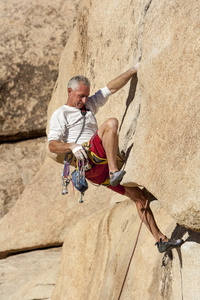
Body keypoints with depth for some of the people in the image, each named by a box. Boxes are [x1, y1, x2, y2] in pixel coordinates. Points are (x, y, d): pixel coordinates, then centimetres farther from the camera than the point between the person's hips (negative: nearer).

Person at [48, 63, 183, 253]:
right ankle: (115, 172, -39)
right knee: (111, 123, -28)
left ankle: (160, 239, 4)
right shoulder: (60, 114, 8)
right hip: (87, 161, -7)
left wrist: (134, 70, 16)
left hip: (102, 168, 7)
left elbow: (111, 88, 24)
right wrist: (72, 146, -24)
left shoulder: (89, 105, 28)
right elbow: (52, 145, -5)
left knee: (139, 196, 1)